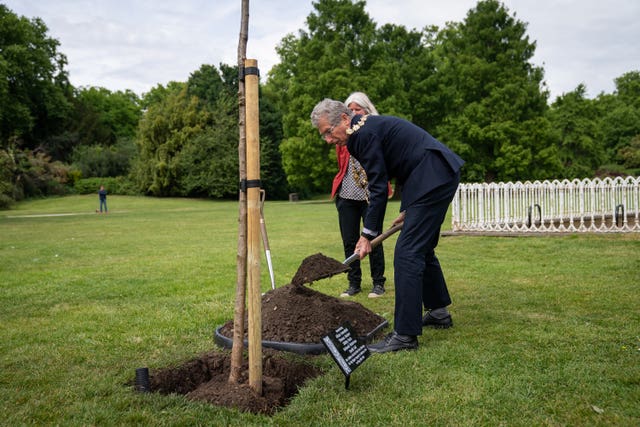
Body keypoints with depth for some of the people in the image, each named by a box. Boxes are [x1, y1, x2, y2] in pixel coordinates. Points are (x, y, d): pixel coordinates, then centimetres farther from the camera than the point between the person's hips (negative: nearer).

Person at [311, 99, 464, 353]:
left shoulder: (364, 134, -15)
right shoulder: (369, 128, 16)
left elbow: (379, 187, -15)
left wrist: (368, 234, -9)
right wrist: (407, 209, 24)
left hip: (433, 177, -11)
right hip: (440, 176, 11)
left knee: (408, 253, -12)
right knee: (422, 248, 21)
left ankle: (405, 335, -9)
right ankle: (439, 310, 36)